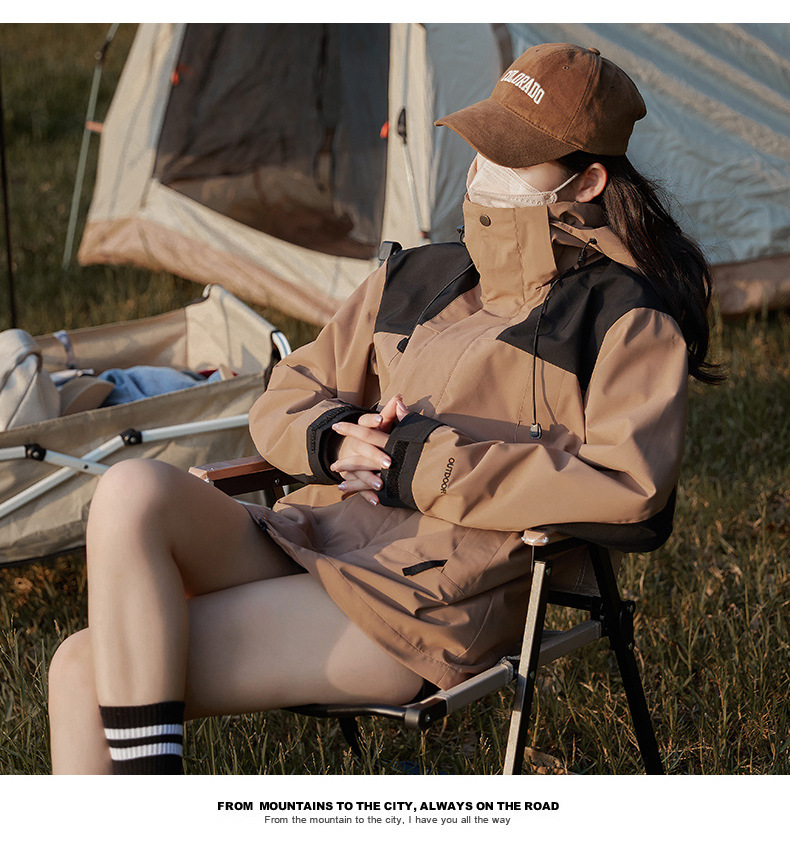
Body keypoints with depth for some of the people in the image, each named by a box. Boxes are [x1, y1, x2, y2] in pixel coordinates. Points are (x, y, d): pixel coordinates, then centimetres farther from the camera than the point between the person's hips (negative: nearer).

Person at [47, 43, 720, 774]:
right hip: (312, 543, 7)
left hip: (436, 603, -7)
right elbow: (281, 405, 24)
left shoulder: (626, 319, 3)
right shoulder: (415, 278, 20)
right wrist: (337, 441, -2)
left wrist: (424, 465, -11)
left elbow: (627, 483, -14)